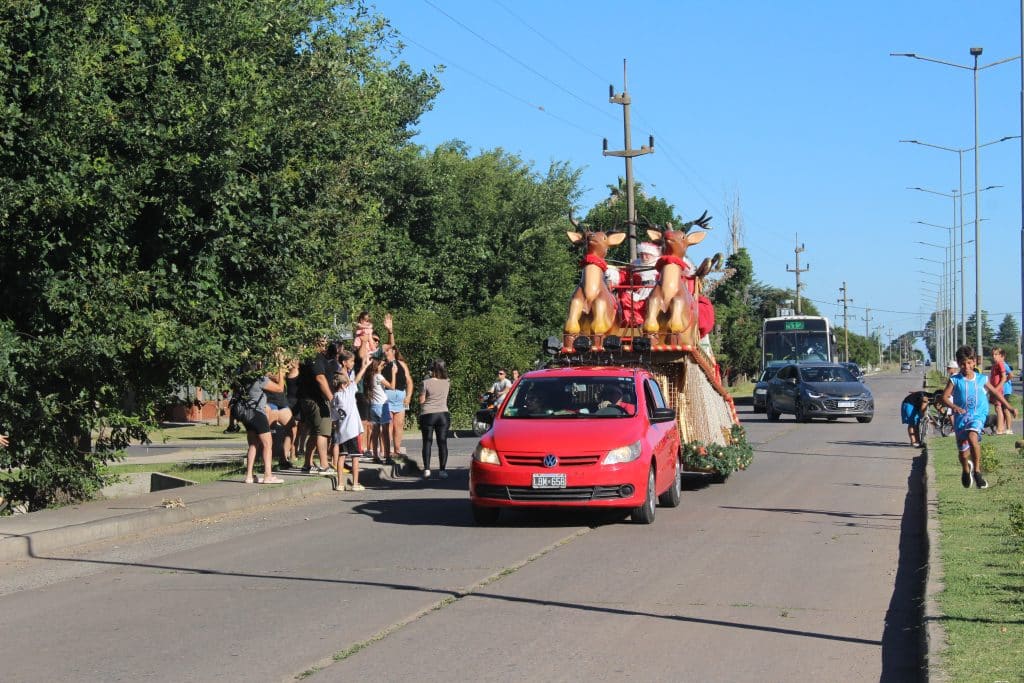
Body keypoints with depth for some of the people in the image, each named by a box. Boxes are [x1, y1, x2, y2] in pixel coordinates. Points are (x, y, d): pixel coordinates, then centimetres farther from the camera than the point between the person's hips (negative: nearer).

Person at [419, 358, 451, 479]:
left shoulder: (426, 382, -10)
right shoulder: (447, 383, -1)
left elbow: (421, 400, -4)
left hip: (427, 415, -2)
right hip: (443, 414, 2)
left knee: (427, 442, 6)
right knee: (442, 443, 3)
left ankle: (426, 469, -1)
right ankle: (442, 470, 1)